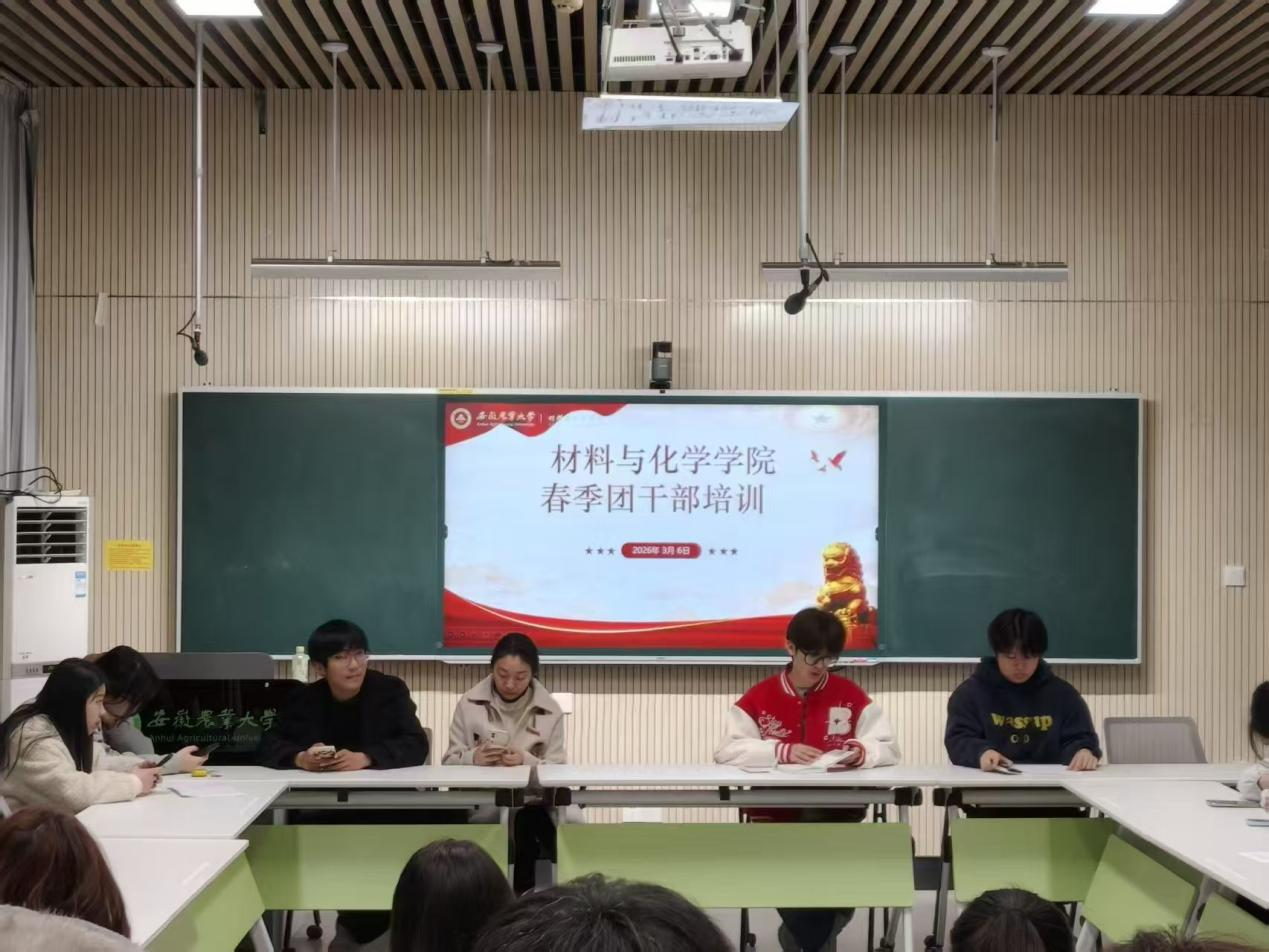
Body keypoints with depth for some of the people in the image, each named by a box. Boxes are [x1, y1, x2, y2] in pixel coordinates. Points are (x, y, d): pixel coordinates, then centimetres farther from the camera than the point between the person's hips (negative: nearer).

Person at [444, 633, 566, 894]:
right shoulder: (469, 704, 4)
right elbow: (450, 762, 5)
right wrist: (473, 758, -18)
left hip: (531, 802, 1)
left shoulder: (550, 711, 4)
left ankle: (521, 894, -13)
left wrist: (526, 761, -20)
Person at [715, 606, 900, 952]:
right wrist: (782, 751, -18)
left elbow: (888, 747, 4)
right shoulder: (759, 697, 4)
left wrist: (861, 752, -19)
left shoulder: (851, 695, 6)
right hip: (776, 815, 0)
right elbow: (727, 750, -5)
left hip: (836, 815, 0)